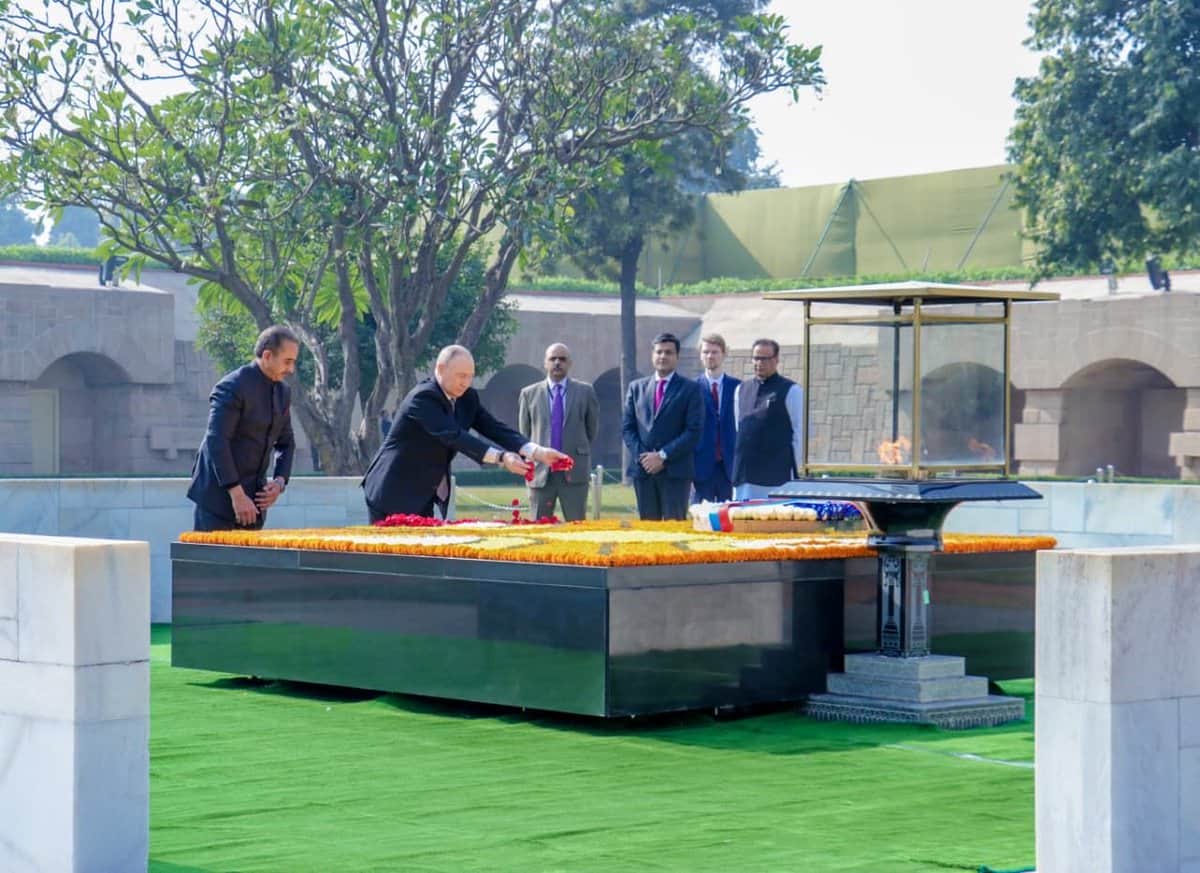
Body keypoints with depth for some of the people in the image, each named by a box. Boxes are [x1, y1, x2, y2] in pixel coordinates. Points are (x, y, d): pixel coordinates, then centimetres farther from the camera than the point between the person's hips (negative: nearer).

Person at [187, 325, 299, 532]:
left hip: (254, 494, 7)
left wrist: (280, 481, 1)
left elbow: (286, 442, 19)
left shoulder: (283, 392, 9)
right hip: (219, 495, -7)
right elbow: (216, 442, -21)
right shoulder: (233, 387, -15)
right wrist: (236, 494, -23)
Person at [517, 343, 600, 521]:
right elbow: (524, 432, 15)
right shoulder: (529, 393, 8)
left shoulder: (584, 391, 6)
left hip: (574, 471, -1)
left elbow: (592, 428, 15)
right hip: (541, 472, 1)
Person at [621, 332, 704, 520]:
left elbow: (694, 431, -5)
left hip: (675, 470, -3)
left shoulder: (691, 389, 3)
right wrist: (641, 455, -5)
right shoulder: (637, 387, 14)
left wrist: (663, 456, -12)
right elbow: (627, 427, 11)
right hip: (642, 469, 3)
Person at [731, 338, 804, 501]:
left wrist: (796, 468, -5)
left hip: (777, 475, -5)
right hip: (744, 475, 5)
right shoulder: (741, 390, 14)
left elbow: (800, 431, -2)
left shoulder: (791, 391, -1)